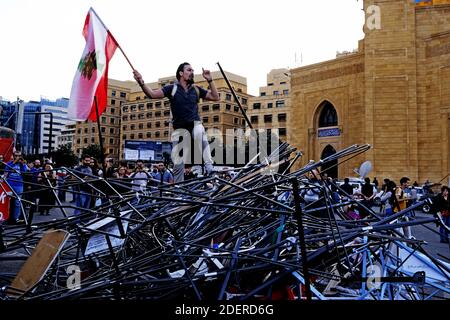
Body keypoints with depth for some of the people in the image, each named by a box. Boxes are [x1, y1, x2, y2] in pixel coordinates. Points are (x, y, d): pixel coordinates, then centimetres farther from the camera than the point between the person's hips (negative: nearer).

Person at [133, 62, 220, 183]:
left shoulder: (196, 89, 11)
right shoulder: (172, 88, 3)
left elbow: (215, 97, 12)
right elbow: (152, 94, -7)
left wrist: (210, 80, 2)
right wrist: (141, 83, -25)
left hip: (195, 124, 1)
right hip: (180, 129, 0)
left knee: (199, 133, -38)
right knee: (178, 162, -2)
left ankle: (208, 166, -38)